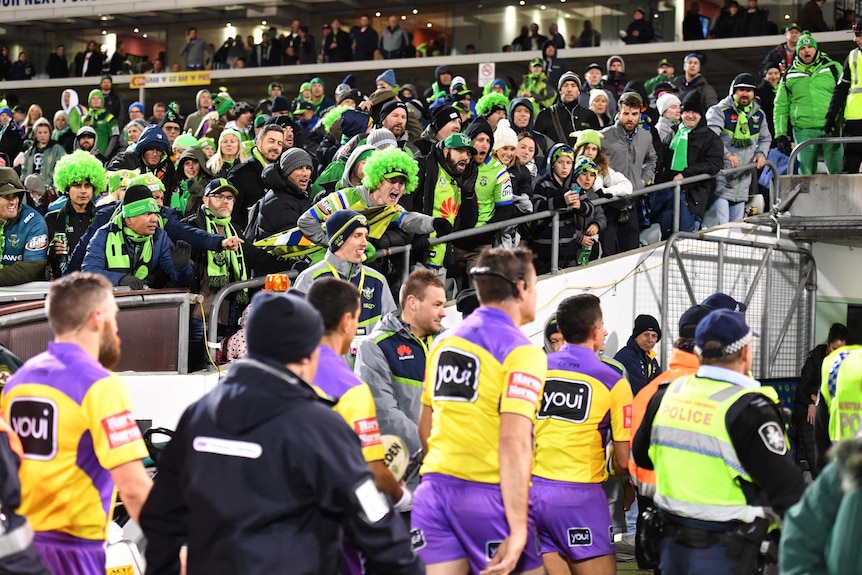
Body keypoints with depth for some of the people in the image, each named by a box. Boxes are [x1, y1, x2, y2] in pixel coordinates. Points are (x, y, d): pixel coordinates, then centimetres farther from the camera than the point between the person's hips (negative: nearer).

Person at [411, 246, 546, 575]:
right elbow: (514, 443, -18)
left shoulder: (444, 342, 13)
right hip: (489, 495, -6)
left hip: (433, 488, 6)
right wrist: (518, 528, -20)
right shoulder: (520, 351, -8)